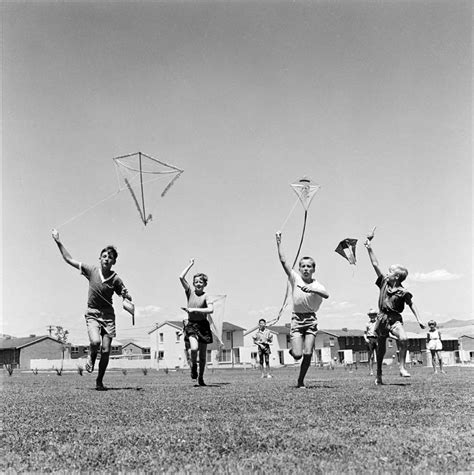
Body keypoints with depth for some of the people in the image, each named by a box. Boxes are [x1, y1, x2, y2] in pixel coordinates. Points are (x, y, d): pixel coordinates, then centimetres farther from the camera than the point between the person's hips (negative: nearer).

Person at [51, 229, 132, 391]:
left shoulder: (116, 279, -6)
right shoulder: (91, 270, -4)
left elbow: (127, 297, 3)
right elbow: (69, 259, 3)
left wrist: (126, 296, -21)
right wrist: (59, 242, 0)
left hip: (108, 315, 1)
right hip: (92, 314, -1)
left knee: (106, 351, -3)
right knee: (95, 342, -27)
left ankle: (99, 381, 16)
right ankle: (91, 356, 9)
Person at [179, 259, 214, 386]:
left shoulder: (206, 296, -4)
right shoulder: (190, 293, 2)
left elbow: (211, 309, -19)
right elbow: (181, 278, -6)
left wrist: (194, 309, -21)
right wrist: (190, 265, -2)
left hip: (203, 325, 0)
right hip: (191, 324, 0)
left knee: (203, 354, 6)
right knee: (194, 348, -22)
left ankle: (201, 378, 22)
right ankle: (193, 365, 10)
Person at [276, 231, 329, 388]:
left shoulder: (317, 285, 0)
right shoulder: (295, 278, 1)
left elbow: (326, 295, -21)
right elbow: (283, 261, -7)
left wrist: (312, 289, -35)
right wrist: (279, 243, -12)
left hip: (311, 319, 0)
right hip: (297, 318, 0)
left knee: (308, 353, -8)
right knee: (297, 355, -9)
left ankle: (301, 381, 11)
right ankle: (292, 351, 30)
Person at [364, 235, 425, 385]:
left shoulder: (403, 292, -7)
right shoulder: (384, 282, 2)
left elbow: (412, 305, 1)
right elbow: (375, 265, 2)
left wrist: (418, 319, -6)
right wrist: (370, 249, 0)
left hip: (395, 318, -3)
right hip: (382, 317, 3)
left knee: (403, 339, -30)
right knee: (380, 347, 10)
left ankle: (402, 367, -15)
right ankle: (379, 375, 23)